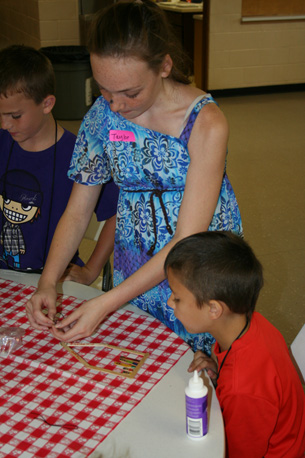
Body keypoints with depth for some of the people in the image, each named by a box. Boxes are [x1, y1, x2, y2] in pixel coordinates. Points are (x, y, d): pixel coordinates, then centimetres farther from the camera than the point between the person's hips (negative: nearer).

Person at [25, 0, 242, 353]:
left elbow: (186, 242, -24)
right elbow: (77, 211, -1)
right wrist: (47, 283, -15)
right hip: (134, 275, 4)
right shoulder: (103, 115, -8)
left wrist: (106, 304, -27)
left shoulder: (206, 124, -23)